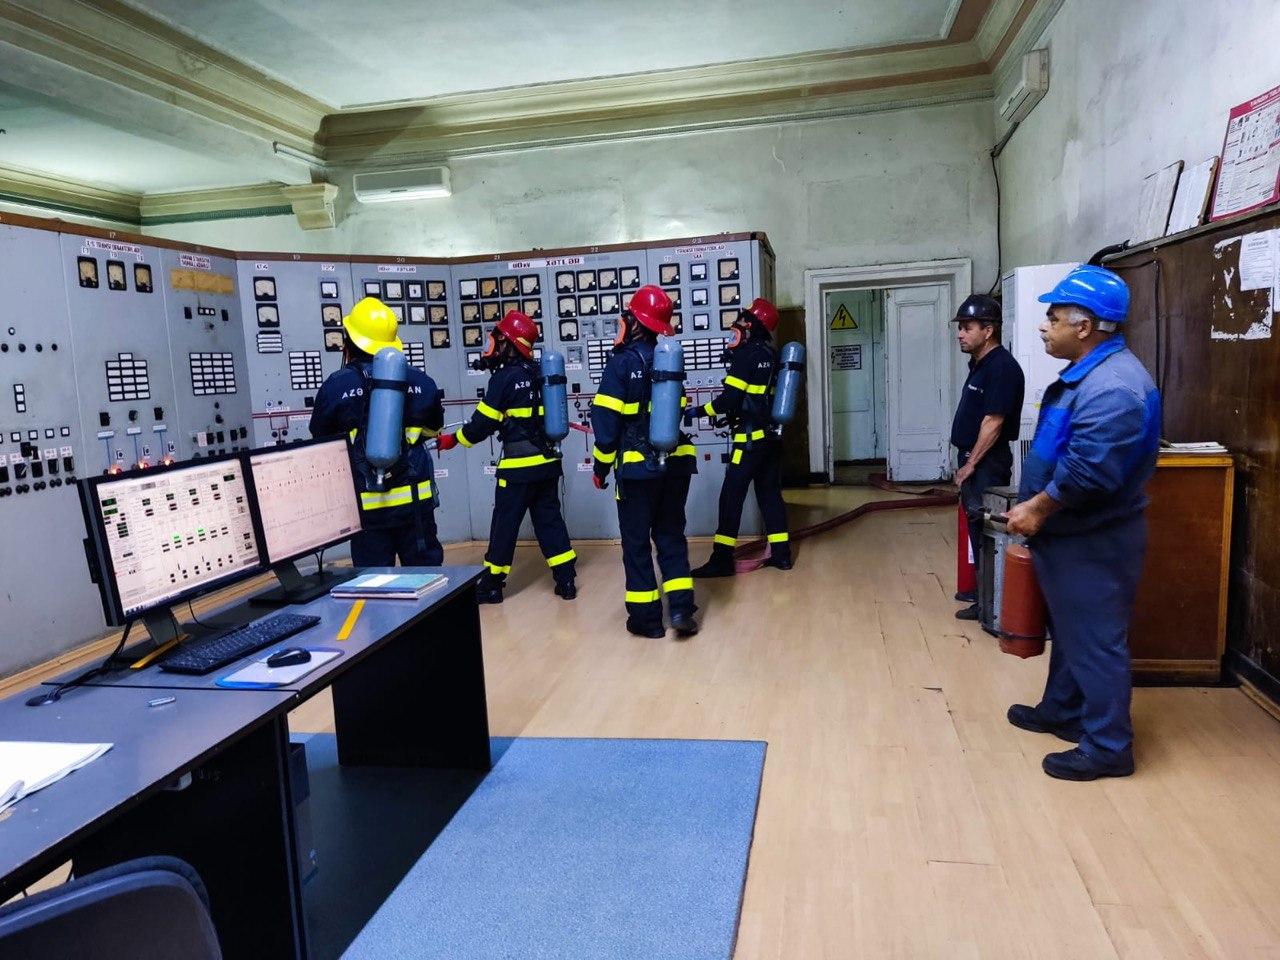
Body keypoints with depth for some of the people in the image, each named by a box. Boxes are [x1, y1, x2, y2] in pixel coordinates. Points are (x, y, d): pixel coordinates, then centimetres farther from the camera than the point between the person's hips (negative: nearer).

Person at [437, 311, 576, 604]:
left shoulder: (504, 378, -13)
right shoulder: (539, 374, 7)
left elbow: (483, 423, -9)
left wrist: (453, 440, 4)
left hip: (519, 467, -6)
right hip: (548, 461, 6)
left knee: (504, 524, 4)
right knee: (549, 520, 12)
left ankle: (491, 584, 15)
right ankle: (566, 581, 12)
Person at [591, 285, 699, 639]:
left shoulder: (622, 363, -11)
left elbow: (607, 421, -12)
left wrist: (600, 467, -2)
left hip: (638, 467, -5)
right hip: (676, 462, 5)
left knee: (636, 541, 7)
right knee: (671, 534, 16)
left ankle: (647, 617, 12)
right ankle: (681, 607, 8)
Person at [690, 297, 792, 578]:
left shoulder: (747, 354, -12)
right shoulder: (771, 355, 11)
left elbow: (730, 398, -17)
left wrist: (699, 411, -6)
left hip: (751, 437, -8)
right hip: (772, 435, 8)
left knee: (731, 496, -4)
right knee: (770, 493, 13)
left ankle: (722, 559, -3)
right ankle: (781, 553, 16)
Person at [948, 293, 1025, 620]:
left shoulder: (1001, 367, -18)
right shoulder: (979, 364, 12)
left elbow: (993, 422, -21)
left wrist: (971, 464, -17)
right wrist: (967, 461, 16)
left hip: (987, 462, -10)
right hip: (974, 458, 10)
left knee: (986, 527, -3)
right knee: (977, 525, 16)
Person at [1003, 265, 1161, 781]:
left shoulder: (1113, 386, -25)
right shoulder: (1087, 373, 10)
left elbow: (1088, 472, -31)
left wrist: (1038, 509, -17)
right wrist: (1034, 508, 11)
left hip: (1095, 543, -10)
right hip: (1070, 535, 10)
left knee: (1095, 641, 1)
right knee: (1068, 630, 22)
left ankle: (1108, 747, 14)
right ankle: (1062, 710, 38)